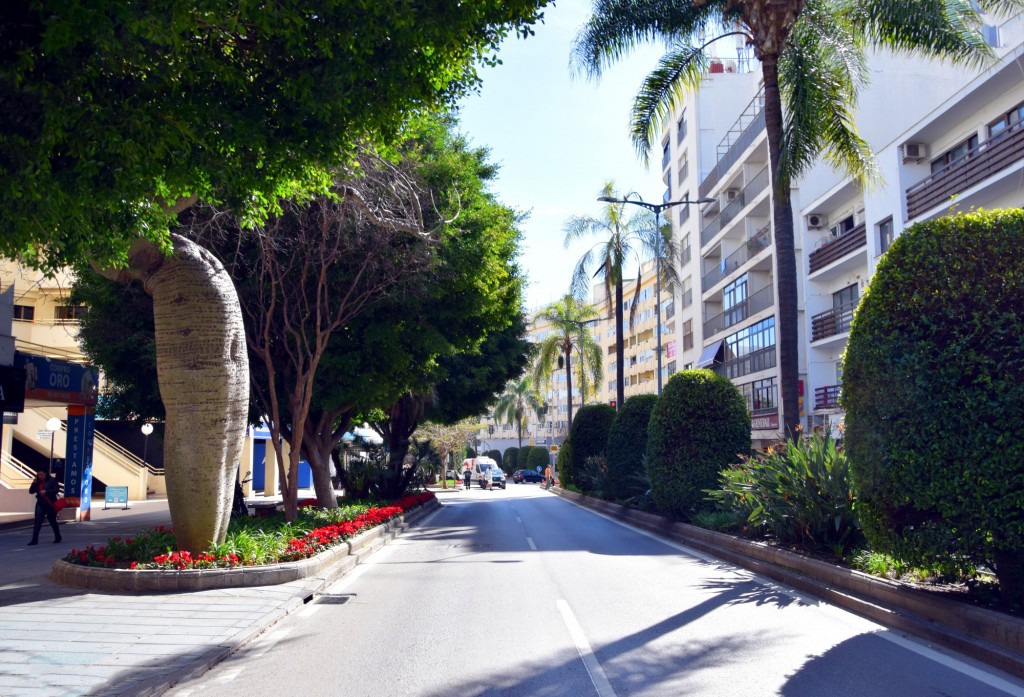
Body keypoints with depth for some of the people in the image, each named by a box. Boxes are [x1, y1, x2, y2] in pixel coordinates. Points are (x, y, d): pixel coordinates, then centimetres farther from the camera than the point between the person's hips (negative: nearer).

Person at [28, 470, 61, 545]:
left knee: (53, 521, 9)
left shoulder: (52, 480, -5)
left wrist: (46, 491, -24)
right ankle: (34, 540, -8)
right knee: (37, 522, -6)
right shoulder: (38, 482, 9)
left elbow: (56, 490, -13)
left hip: (50, 504, -4)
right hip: (40, 504, 4)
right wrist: (34, 483, -6)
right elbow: (31, 491, 9)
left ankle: (58, 538, 24)